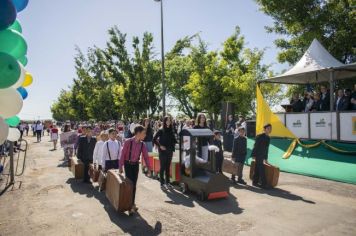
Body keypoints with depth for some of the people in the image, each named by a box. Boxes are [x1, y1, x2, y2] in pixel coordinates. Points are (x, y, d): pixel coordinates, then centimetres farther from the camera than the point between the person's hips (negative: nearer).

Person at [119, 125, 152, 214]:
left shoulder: (142, 144, -4)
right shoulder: (128, 142, -18)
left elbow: (146, 156, 2)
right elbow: (123, 154, -13)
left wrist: (149, 168, 2)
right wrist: (121, 167, -12)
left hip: (136, 165, 4)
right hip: (128, 164, -4)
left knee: (134, 184, 9)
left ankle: (132, 203, 22)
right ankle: (131, 204, 7)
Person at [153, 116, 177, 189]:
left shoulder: (171, 130, 7)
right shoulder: (161, 130, -6)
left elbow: (174, 140, 16)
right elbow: (154, 139, -7)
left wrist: (173, 146, 1)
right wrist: (160, 146, -13)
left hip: (170, 151, 4)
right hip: (163, 151, -4)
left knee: (168, 167, 10)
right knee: (162, 167, 0)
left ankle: (167, 182, 20)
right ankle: (162, 183, 8)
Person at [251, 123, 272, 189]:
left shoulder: (268, 138, 11)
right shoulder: (260, 136, -12)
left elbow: (266, 148, 17)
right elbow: (255, 146, -13)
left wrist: (265, 158, 18)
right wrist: (254, 155, -16)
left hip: (263, 156, 8)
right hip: (258, 155, -8)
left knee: (258, 169, 12)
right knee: (261, 170, -7)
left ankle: (255, 182, 19)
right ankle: (264, 184, -4)